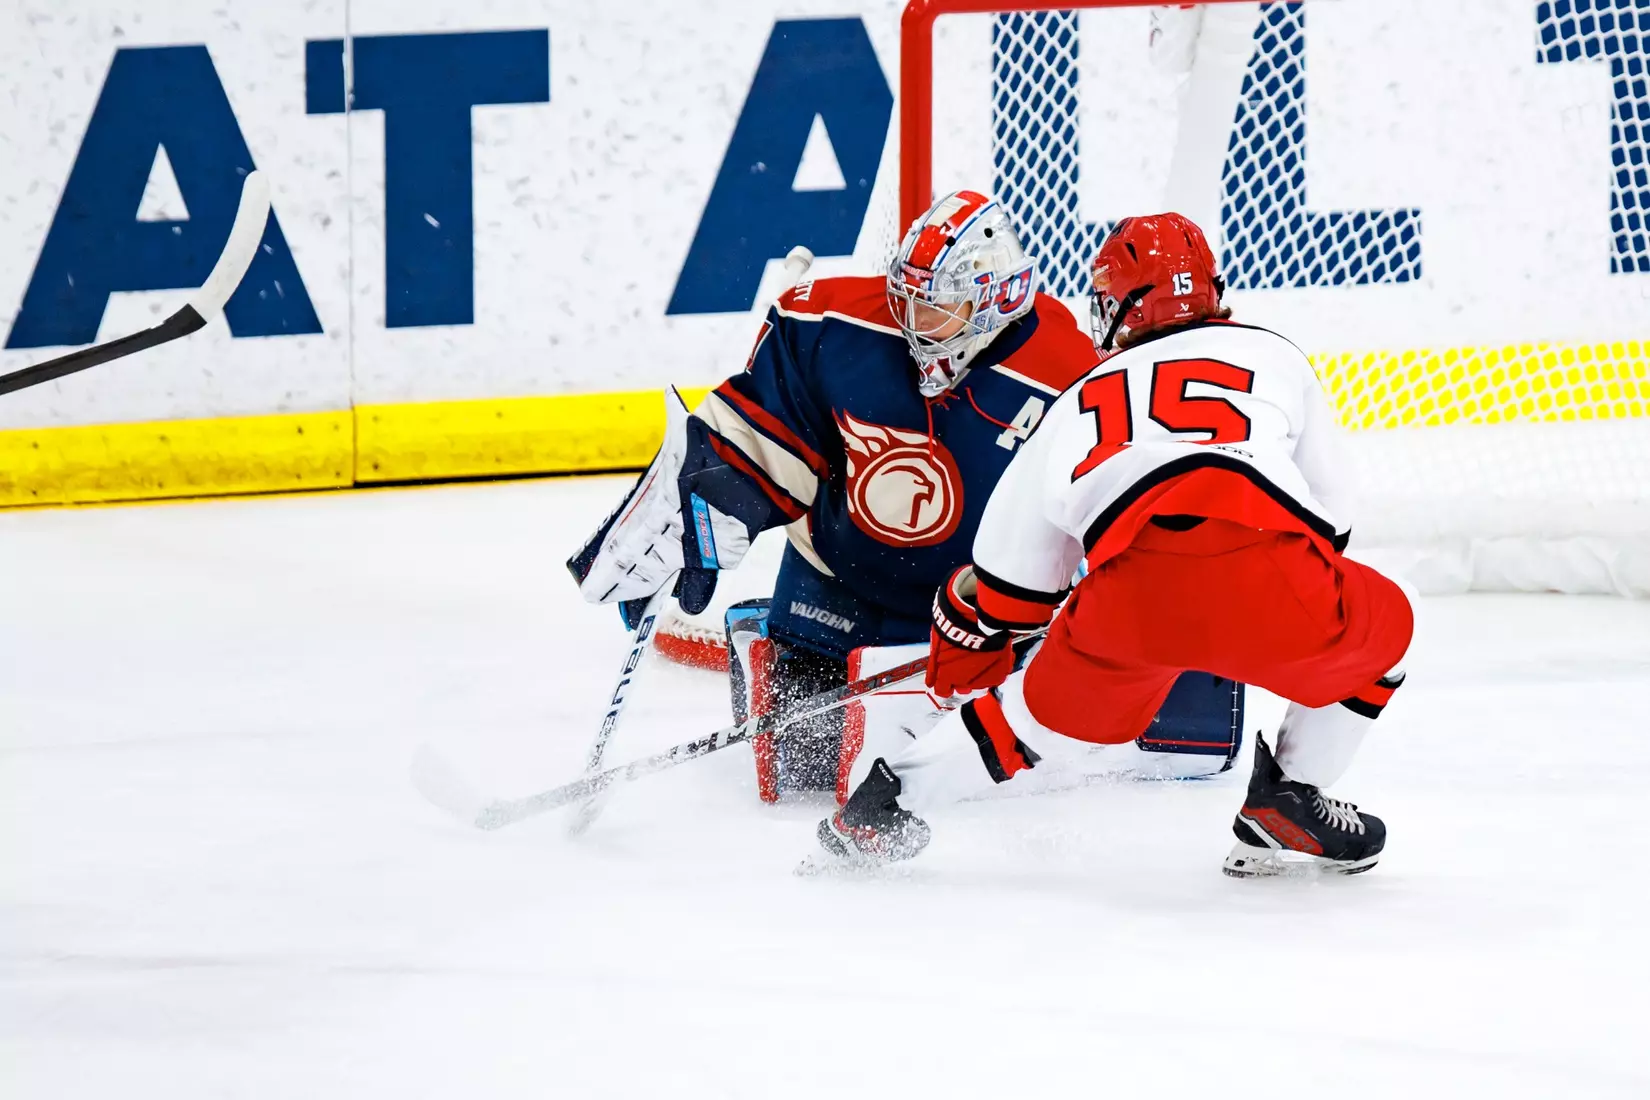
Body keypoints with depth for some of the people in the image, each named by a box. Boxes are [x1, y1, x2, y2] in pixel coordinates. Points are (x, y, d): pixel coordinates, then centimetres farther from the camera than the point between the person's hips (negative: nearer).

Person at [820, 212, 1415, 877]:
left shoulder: (1078, 403, 34)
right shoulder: (1272, 354, 31)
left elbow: (1003, 576, 40)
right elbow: (1330, 513, 34)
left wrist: (965, 656, 59)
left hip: (1130, 596, 2)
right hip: (1262, 579, -2)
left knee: (1055, 706, 31)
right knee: (1382, 625, 28)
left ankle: (885, 803, 31)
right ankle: (1287, 806, 23)